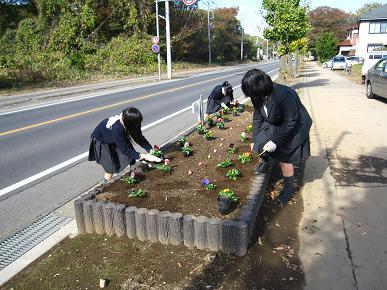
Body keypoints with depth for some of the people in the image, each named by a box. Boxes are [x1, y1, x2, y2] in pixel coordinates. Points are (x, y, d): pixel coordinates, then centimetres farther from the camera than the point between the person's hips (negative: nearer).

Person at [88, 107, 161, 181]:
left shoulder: (125, 120, -27)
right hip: (101, 141, -6)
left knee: (131, 152, -4)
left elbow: (139, 137, -15)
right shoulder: (117, 129, -44)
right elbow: (126, 150, -36)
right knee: (112, 166, -7)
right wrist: (144, 156, -39)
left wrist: (150, 150, -24)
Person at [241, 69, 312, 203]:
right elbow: (257, 117, -2)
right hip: (273, 124, 6)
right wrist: (255, 139, -2)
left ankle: (288, 188, 20)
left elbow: (290, 122, -30)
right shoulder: (258, 96, -15)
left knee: (285, 158, -2)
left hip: (293, 128, -6)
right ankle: (265, 163, 32)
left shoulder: (284, 95, -37)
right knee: (260, 143, -1)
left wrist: (275, 141, -26)